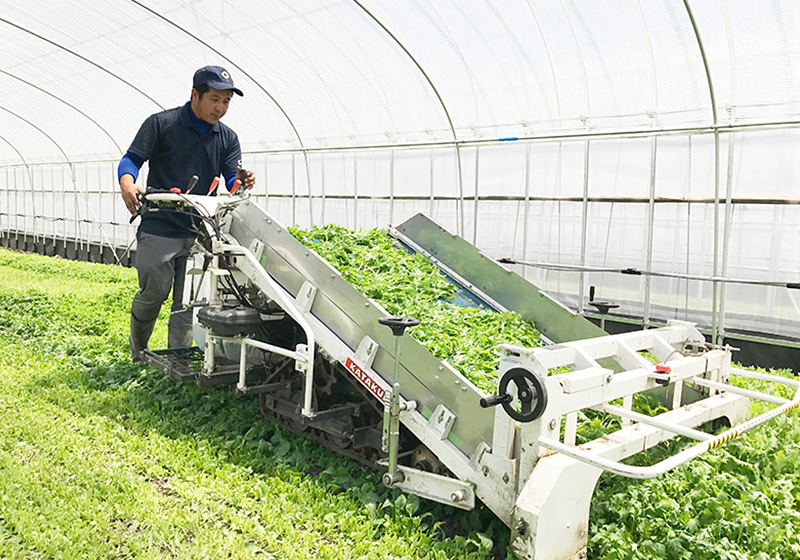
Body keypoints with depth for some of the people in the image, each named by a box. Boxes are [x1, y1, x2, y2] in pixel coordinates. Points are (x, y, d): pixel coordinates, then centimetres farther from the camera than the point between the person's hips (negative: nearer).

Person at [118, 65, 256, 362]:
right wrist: (128, 183, -25)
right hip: (159, 229, -3)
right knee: (153, 293, 0)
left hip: (200, 233, 3)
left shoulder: (228, 138, 12)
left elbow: (232, 180, 3)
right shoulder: (161, 124, 1)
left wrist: (242, 181, -22)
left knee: (188, 301, 2)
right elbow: (131, 159, -2)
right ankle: (138, 350, 27)